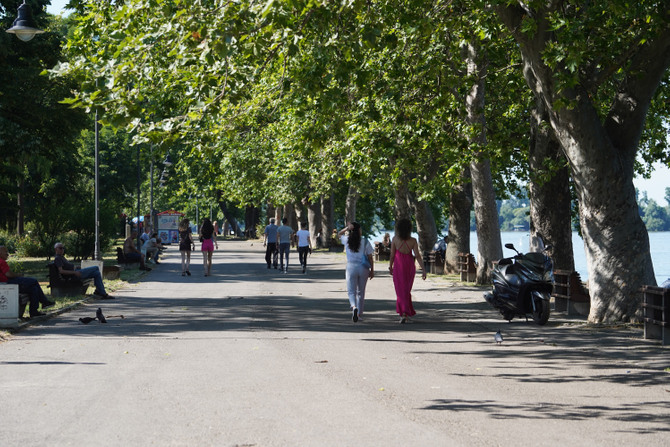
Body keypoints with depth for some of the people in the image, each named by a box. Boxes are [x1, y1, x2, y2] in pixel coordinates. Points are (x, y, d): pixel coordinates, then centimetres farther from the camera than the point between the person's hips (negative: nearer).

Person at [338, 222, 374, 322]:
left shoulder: (347, 240, -2)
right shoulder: (365, 242, -5)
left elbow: (339, 234, 20)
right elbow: (370, 257, -2)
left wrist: (347, 228, 1)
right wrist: (372, 271, 7)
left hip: (351, 267, 0)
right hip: (363, 268, 0)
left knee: (351, 291, 3)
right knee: (361, 292, 13)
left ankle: (354, 306, -27)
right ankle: (359, 314, 19)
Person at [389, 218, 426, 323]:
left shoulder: (395, 239, -12)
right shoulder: (413, 241, -9)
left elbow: (392, 255, -5)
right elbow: (417, 256, -13)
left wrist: (390, 266, 10)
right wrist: (423, 270, -10)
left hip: (398, 267, -2)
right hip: (410, 267, 2)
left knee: (401, 291, 3)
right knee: (406, 290, 18)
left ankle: (404, 314, -12)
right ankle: (404, 313, 25)